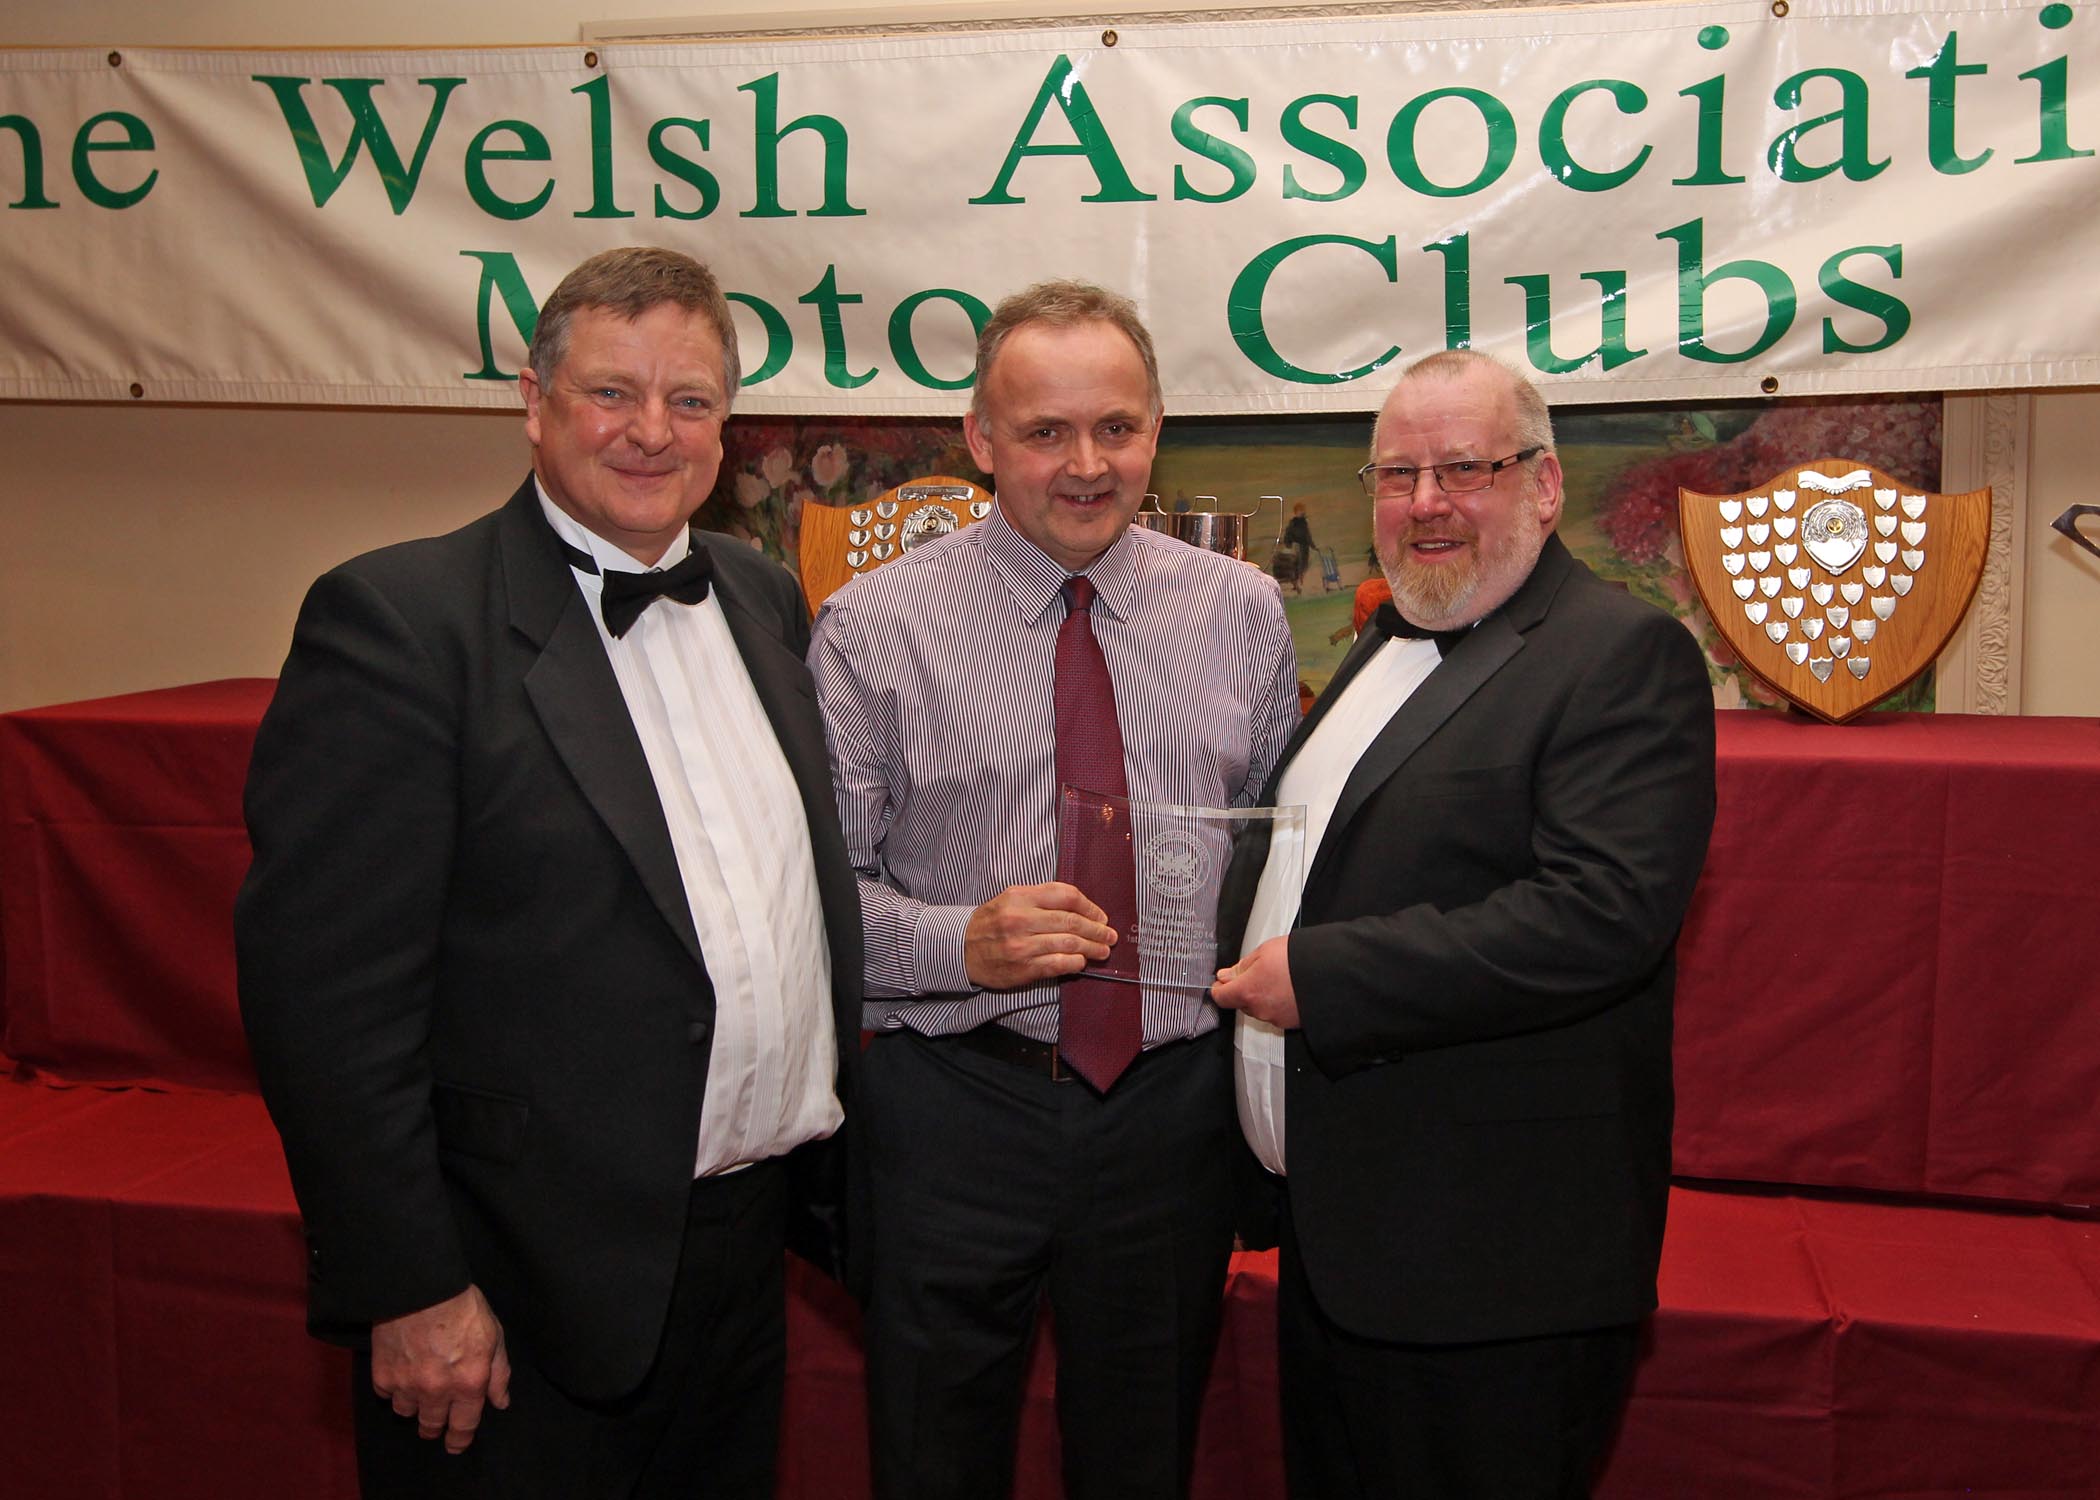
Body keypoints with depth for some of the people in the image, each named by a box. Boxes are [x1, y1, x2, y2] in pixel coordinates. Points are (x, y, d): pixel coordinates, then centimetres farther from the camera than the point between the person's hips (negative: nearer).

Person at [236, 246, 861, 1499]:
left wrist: (830, 1116, 11)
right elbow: (328, 987, -16)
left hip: (748, 1243, 7)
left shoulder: (764, 599, 8)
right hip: (525, 1296, -6)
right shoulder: (401, 619, -13)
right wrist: (410, 1289, -16)